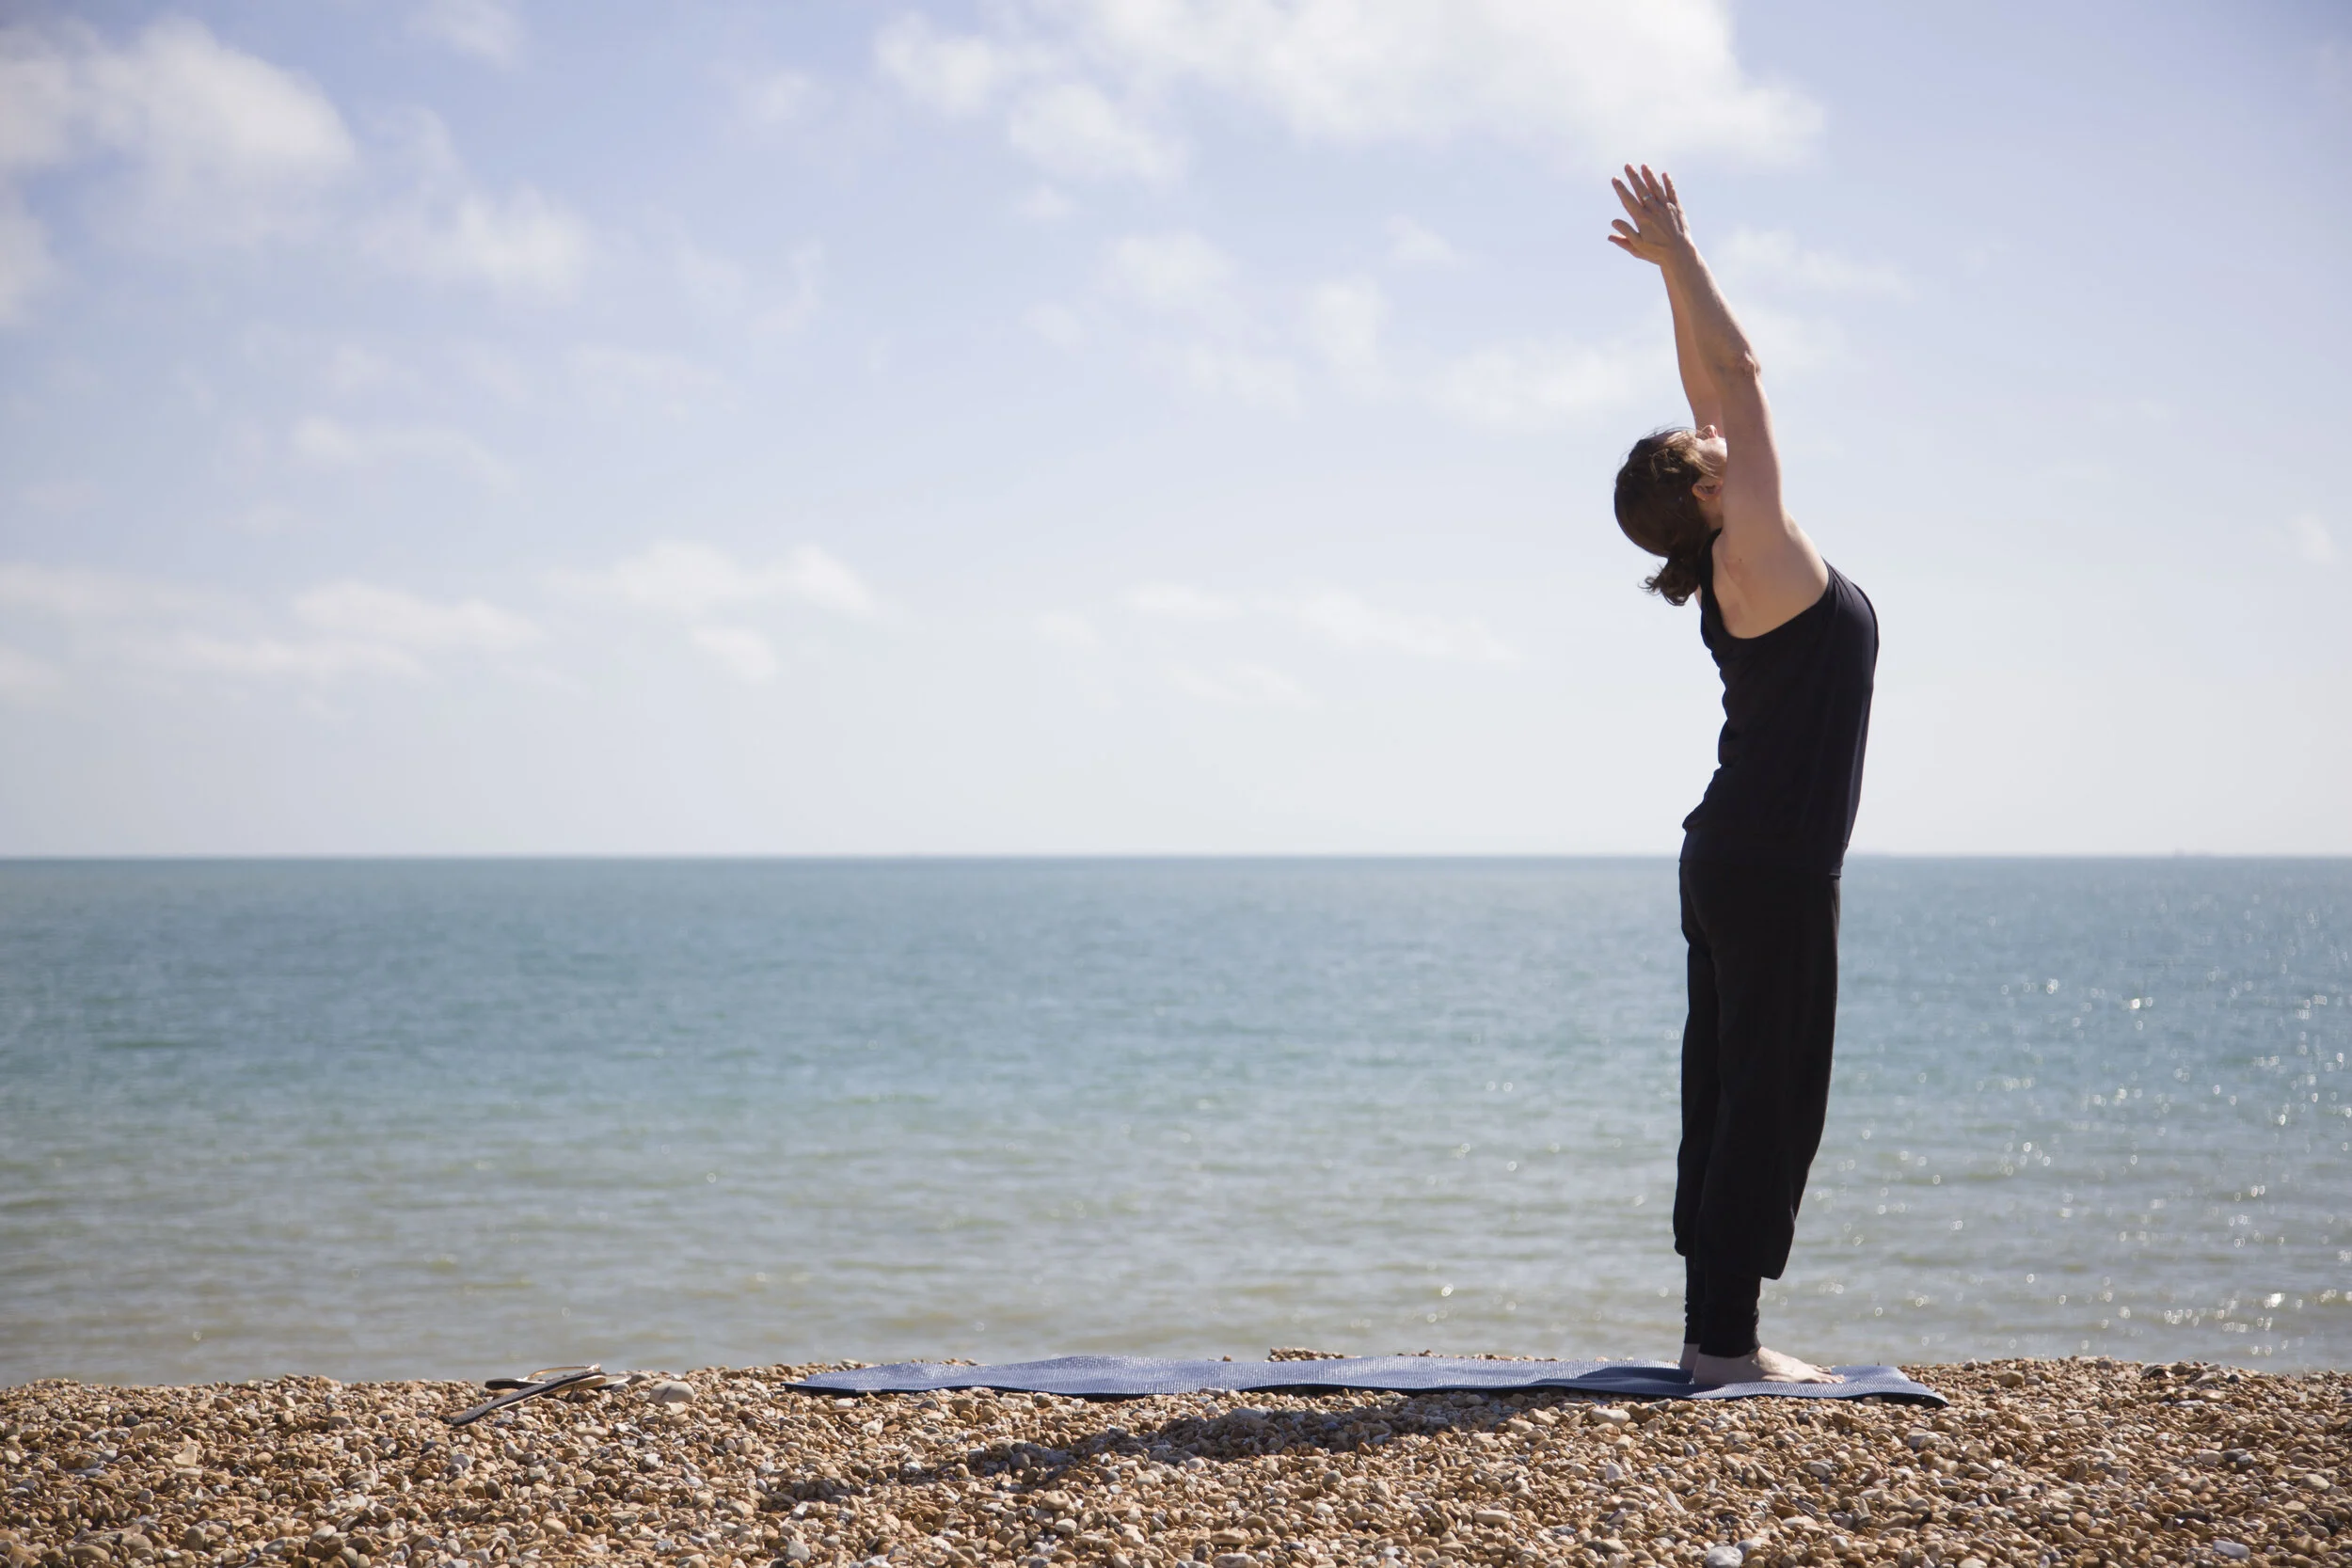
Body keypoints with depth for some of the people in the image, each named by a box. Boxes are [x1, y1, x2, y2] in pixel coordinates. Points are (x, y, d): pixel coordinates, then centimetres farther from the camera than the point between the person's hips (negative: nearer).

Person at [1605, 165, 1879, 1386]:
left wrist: (1677, 267, 16)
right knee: (1767, 1093, -6)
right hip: (1770, 866, -9)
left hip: (1740, 861, 9)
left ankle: (1714, 1331, 15)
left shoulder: (1738, 561, 10)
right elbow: (1740, 374, -13)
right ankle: (1726, 1343, -3)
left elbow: (1719, 391, 16)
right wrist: (1680, 262, -11)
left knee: (1733, 1091, 10)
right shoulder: (1758, 556, -13)